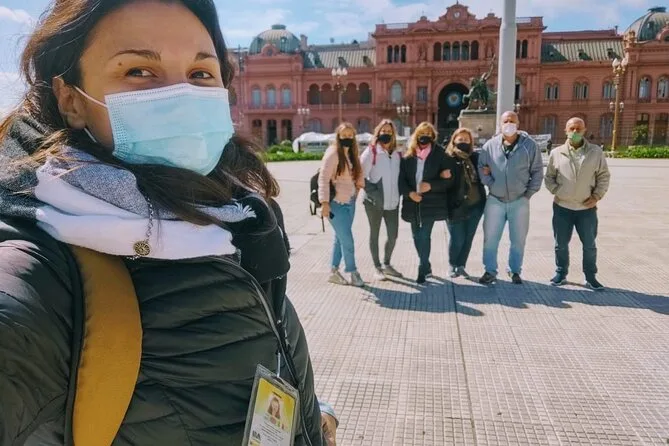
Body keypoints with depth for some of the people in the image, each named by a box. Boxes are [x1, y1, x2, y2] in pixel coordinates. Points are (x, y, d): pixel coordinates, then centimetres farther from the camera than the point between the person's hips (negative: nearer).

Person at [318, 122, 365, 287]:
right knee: (347, 240, -3)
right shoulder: (333, 153, -12)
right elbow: (323, 178, -17)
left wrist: (361, 185, -4)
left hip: (350, 202, 7)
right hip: (336, 203, -7)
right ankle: (353, 273, 12)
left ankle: (334, 272, 23)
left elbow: (358, 174, 17)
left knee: (340, 238, 13)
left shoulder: (352, 154, 11)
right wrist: (324, 202, -23)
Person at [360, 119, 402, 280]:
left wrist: (398, 193, 7)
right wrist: (371, 191, -14)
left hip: (392, 202, 5)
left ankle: (387, 264, 30)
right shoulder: (371, 151, -7)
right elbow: (360, 174, -10)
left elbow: (400, 175, 19)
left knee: (393, 235, 9)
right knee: (374, 234, 8)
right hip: (374, 202, -5)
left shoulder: (397, 153, 9)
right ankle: (378, 267, 20)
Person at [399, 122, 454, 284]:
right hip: (412, 203, 3)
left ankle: (423, 270, 3)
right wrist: (409, 193, -12)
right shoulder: (408, 155, 3)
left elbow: (448, 179, -2)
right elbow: (401, 178, 3)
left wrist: (431, 185, -16)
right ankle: (426, 266, 29)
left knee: (424, 235, -9)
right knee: (417, 236, 11)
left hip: (431, 203, -3)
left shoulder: (439, 154, -2)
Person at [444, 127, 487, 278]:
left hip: (475, 204, 4)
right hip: (455, 206, -4)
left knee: (468, 238, 10)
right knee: (457, 239, 0)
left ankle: (461, 265, 26)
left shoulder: (475, 157, 6)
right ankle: (452, 265, 23)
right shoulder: (447, 158, -6)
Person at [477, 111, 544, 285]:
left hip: (520, 201, -1)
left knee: (518, 240, 9)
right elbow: (481, 167, 7)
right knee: (490, 239, 5)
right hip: (495, 200, 1)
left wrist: (529, 192, -4)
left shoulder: (530, 145, -3)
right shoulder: (490, 145, 0)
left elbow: (537, 171, 2)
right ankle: (490, 271, 19)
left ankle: (515, 271, 26)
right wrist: (490, 184, -4)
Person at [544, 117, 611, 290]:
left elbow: (604, 176, 5)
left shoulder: (596, 152, 0)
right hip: (562, 207, 0)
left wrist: (597, 196, -6)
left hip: (587, 208, 0)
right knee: (561, 244, 9)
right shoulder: (556, 153, 1)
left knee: (590, 245, 7)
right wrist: (556, 191, -7)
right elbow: (549, 177, 8)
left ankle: (590, 277, 21)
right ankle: (561, 274, 25)